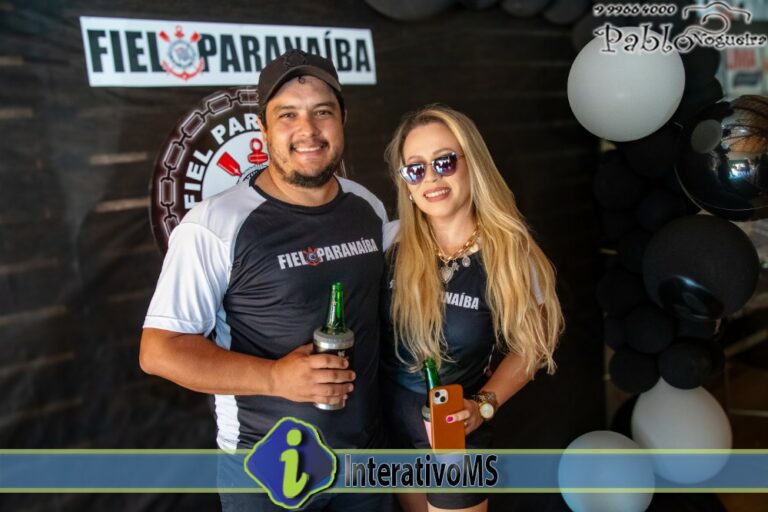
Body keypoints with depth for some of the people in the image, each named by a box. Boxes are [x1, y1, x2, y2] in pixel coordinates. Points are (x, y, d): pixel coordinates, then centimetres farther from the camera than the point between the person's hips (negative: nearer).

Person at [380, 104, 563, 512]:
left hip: (456, 430, -2)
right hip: (386, 420, 3)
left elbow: (530, 347, -4)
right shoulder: (391, 239, -12)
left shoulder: (510, 255, -16)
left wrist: (484, 405, -15)